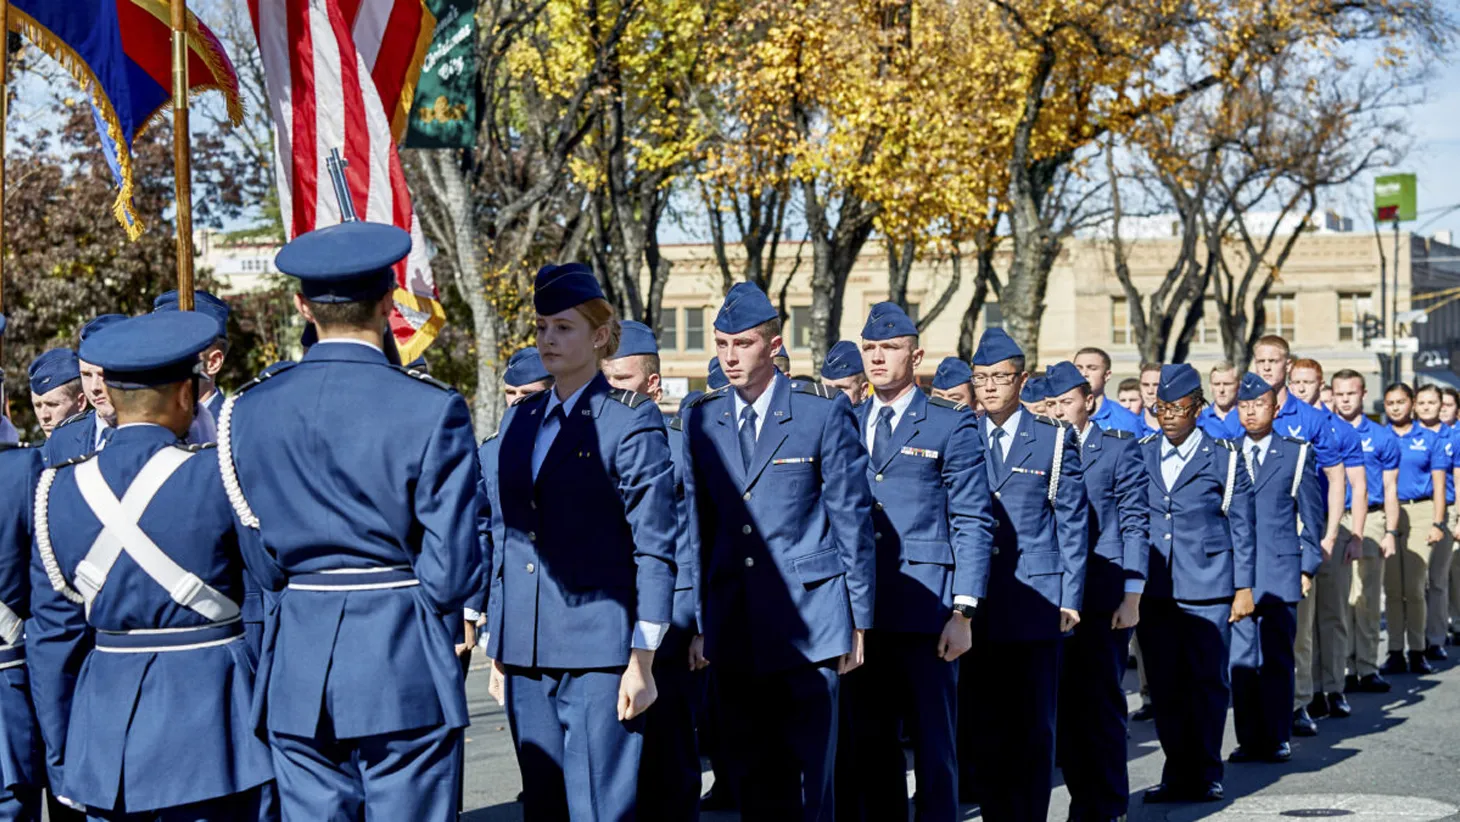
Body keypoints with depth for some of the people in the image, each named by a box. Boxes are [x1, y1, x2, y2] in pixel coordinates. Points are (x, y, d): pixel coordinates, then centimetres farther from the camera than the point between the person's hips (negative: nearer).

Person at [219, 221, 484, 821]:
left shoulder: (248, 410, 2)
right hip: (402, 666, -4)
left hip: (294, 671, 4)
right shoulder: (431, 411, -10)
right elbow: (452, 574, -9)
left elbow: (259, 556, 8)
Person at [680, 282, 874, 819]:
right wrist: (698, 619, 9)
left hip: (809, 618, -4)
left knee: (809, 770, -3)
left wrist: (859, 618, -2)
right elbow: (697, 525, 11)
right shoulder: (701, 418, 8)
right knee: (754, 773, 8)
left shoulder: (824, 411, -3)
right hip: (734, 625, 4)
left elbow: (852, 518, -2)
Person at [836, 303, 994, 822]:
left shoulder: (951, 424, 0)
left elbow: (973, 523, -3)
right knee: (866, 744, 7)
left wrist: (963, 612, -11)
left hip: (925, 608, -4)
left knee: (932, 742, 1)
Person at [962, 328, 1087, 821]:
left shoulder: (1055, 439, 4)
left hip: (1036, 598, -2)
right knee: (977, 720, 1)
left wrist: (1071, 598, -2)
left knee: (1033, 722, 2)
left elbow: (1072, 523, 3)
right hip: (975, 601, 2)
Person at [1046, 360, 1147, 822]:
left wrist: (1132, 597, -7)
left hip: (1104, 596, -4)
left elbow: (1134, 524, 0)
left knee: (1101, 703, -3)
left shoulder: (1118, 449, 3)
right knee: (1065, 703, 4)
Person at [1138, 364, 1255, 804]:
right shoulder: (1140, 454, 9)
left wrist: (1243, 587, -1)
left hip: (1206, 587, -3)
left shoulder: (1224, 457, 1)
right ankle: (1176, 772, 14)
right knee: (1164, 684, 5)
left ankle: (1205, 774, 11)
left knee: (1207, 681, 0)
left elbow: (1242, 527, 3)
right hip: (1153, 587, 3)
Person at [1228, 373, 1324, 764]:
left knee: (1277, 658, 1)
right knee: (1240, 658, 1)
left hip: (1280, 571, -2)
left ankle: (1277, 739, 8)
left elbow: (1311, 514, 7)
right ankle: (1249, 739, 7)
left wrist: (1308, 566, 2)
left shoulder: (1296, 453, 5)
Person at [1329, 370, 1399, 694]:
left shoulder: (1382, 436, 8)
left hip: (1371, 522, 0)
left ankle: (1367, 669, 4)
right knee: (1338, 598, -1)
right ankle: (1344, 670, 4)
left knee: (1367, 598, 0)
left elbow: (1390, 490, 8)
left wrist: (1391, 532, 0)